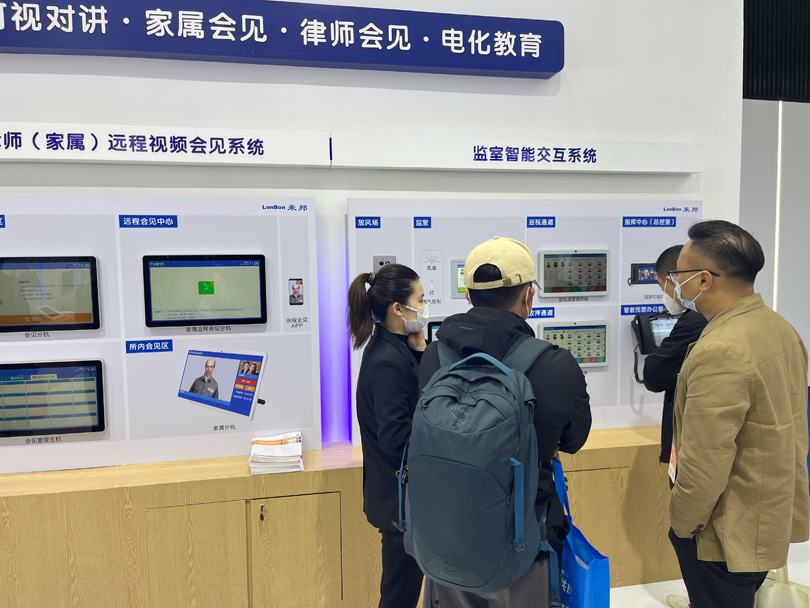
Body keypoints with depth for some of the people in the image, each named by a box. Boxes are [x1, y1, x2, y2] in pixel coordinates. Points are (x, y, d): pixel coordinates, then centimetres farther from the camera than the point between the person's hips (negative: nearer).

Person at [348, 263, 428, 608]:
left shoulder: (394, 348, 4)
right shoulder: (389, 361, -24)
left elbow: (421, 398, 5)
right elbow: (396, 440, -25)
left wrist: (419, 351, -4)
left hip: (397, 496, 9)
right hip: (402, 501, -9)